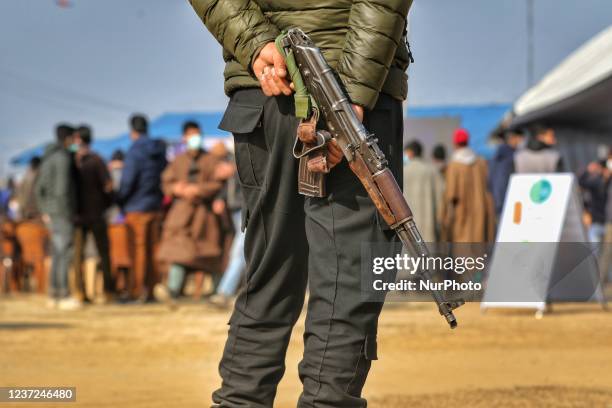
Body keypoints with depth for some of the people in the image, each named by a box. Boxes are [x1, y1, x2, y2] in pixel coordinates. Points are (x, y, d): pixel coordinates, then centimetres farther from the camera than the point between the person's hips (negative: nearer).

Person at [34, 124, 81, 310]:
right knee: (65, 253, -10)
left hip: (51, 212, 9)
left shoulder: (48, 158, 16)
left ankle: (54, 296, 12)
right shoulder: (64, 157, -13)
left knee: (57, 254, 11)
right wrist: (67, 213, -17)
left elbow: (39, 188, 20)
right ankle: (64, 297, -12)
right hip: (62, 211, -9)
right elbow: (62, 186, -20)